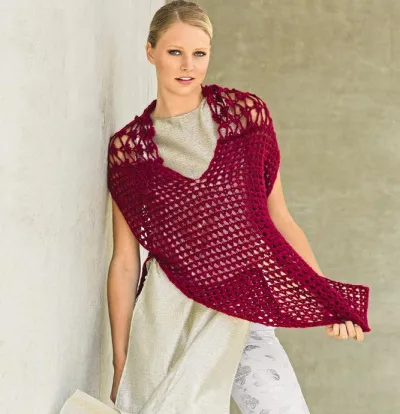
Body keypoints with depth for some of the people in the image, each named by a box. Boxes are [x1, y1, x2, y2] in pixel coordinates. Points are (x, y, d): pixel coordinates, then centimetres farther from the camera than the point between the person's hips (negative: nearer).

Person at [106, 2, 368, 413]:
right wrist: (121, 366, 2)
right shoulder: (128, 146, 4)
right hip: (166, 314, -1)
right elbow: (124, 262, 4)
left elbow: (279, 219, 7)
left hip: (241, 314, 1)